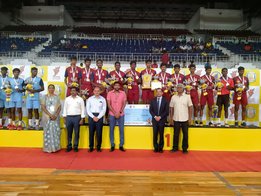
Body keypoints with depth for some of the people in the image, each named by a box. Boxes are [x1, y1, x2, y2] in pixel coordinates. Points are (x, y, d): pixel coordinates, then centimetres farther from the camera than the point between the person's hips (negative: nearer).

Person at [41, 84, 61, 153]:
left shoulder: (57, 97, 8)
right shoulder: (45, 97, 3)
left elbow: (59, 107, 4)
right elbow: (43, 107, -6)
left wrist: (55, 115, -11)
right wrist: (50, 115, -15)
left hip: (55, 117, 2)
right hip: (47, 117, -2)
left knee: (56, 132, 2)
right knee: (48, 132, -1)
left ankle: (55, 147, 10)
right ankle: (48, 148, 5)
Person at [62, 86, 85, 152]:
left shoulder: (80, 99, 1)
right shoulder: (67, 99, 8)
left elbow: (82, 109, 0)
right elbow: (65, 109, 10)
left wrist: (82, 119, -5)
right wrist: (64, 118, 4)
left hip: (77, 117, -2)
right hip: (69, 117, 2)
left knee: (76, 133, 4)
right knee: (69, 133, 7)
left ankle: (75, 146, 14)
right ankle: (69, 146, 18)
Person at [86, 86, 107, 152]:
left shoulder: (103, 99, 4)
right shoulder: (90, 99, 6)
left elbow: (104, 110, 0)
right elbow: (88, 109, 2)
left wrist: (98, 117, -9)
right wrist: (93, 117, -9)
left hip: (99, 116, 0)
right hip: (91, 116, 1)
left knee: (99, 132, 1)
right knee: (91, 132, 2)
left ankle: (99, 147, 11)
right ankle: (91, 147, 11)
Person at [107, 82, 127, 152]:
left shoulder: (123, 93, 1)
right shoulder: (110, 93, -2)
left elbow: (124, 104, -1)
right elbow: (109, 104, -5)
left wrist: (119, 112, -11)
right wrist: (114, 113, -12)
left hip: (121, 114, 1)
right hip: (112, 114, 0)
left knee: (122, 130, 3)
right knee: (111, 130, 3)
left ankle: (121, 145, 12)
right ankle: (112, 145, 13)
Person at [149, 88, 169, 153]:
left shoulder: (165, 100, 2)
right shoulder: (153, 100, 8)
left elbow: (166, 111, -3)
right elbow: (151, 110, 6)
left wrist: (160, 117, -11)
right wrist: (155, 116, -8)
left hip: (162, 120, -1)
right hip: (154, 119, 2)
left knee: (161, 134, 2)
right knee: (155, 134, 1)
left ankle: (160, 148, 12)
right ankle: (156, 147, 10)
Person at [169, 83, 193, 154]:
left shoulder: (187, 96, -1)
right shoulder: (173, 97, 3)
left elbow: (190, 108, 0)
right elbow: (171, 108, 5)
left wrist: (190, 118, -5)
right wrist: (171, 118, 1)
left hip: (185, 119, -1)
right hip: (176, 119, 1)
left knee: (185, 134, 6)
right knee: (176, 134, 8)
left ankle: (185, 148, 18)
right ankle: (175, 147, 20)